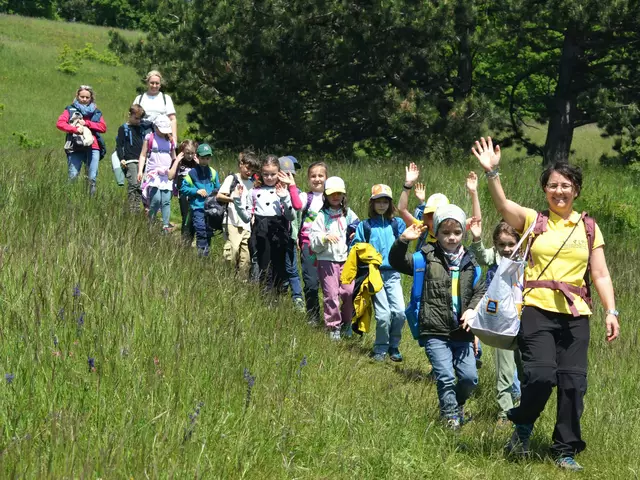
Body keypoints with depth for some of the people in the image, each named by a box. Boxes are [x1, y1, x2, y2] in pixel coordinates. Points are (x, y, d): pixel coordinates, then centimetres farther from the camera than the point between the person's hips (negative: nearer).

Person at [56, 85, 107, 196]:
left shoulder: (96, 112, 20)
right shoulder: (70, 109, 13)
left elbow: (103, 127, 6)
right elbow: (59, 123, -1)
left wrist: (87, 123, -4)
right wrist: (75, 129, -15)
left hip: (93, 148, 2)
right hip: (75, 148, -2)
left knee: (92, 178, -6)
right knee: (72, 176, -10)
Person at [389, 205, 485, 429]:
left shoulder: (470, 262, 8)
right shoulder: (427, 257, -1)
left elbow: (480, 291, 13)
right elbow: (397, 262, -8)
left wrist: (472, 309, -6)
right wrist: (403, 241, -24)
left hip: (462, 332, 3)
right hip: (434, 332, -3)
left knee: (470, 377, 0)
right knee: (445, 377, -10)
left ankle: (456, 403, 29)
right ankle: (450, 417, 2)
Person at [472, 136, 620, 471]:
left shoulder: (589, 228, 12)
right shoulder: (532, 220, 5)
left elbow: (601, 275, 10)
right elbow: (502, 205, -13)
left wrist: (611, 311, 0)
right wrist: (492, 172, -27)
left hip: (575, 314, 3)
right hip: (537, 309, -3)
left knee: (573, 382, 0)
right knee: (541, 375, -17)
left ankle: (566, 450, 14)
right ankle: (522, 427, 12)